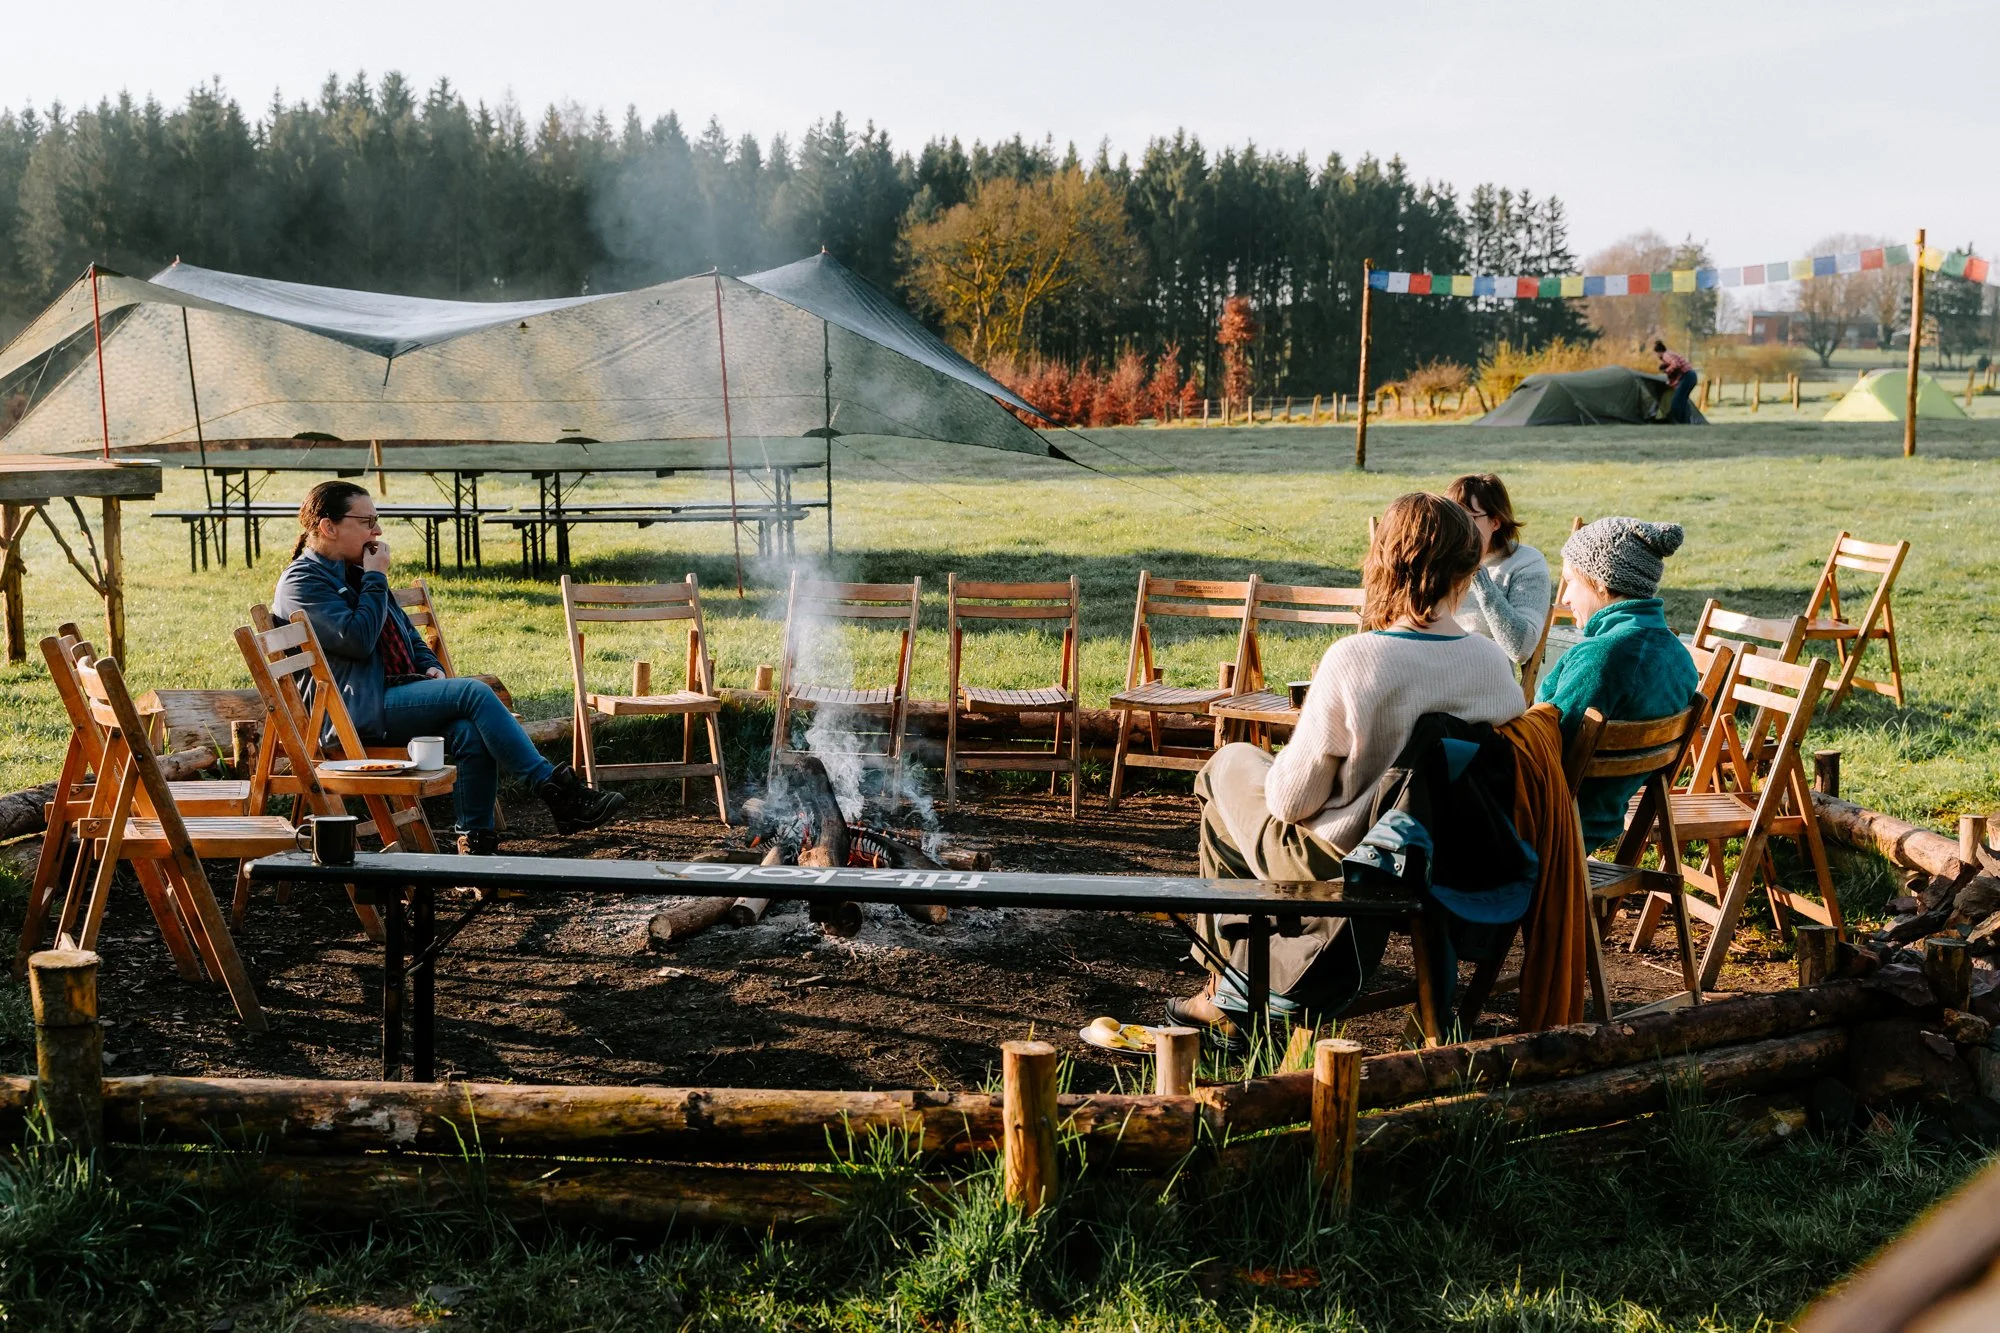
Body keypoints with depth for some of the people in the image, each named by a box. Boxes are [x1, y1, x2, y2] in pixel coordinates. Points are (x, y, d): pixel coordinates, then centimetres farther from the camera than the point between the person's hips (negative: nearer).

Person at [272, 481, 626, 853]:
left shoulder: (353, 571, 22)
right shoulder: (301, 582, -5)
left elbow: (406, 630, 30)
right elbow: (357, 640, -19)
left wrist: (430, 666, 10)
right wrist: (375, 578, -9)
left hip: (396, 691, 8)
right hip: (359, 710, -8)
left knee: (470, 732, -24)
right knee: (474, 692, -25)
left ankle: (476, 840, -23)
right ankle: (555, 789, -25)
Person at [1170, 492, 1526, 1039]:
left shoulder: (1352, 660, -27)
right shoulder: (1494, 661, -13)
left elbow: (1290, 800, -20)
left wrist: (1312, 712, -1)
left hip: (1338, 866, -5)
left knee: (1229, 766, 23)